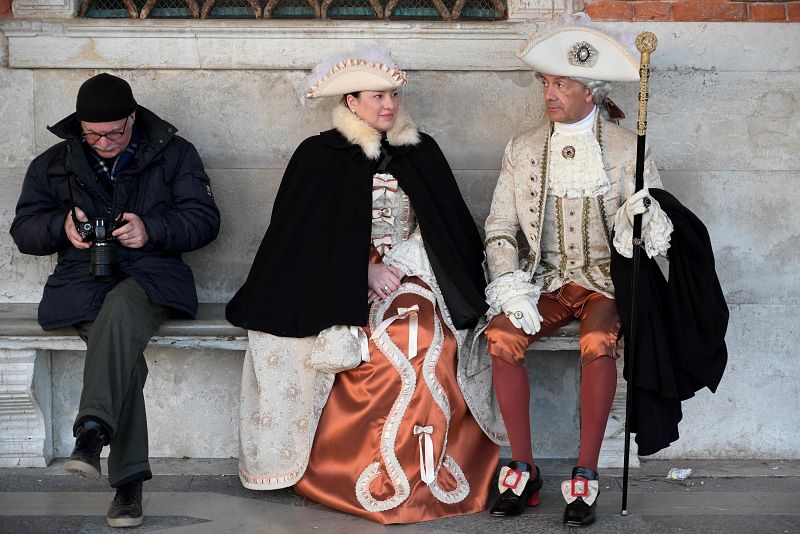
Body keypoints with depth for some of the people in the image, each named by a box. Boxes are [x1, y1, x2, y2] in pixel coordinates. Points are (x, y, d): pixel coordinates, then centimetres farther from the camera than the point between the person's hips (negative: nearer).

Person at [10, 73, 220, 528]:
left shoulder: (174, 154, 9)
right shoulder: (53, 164, 14)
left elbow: (205, 219, 3)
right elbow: (24, 230, 15)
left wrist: (152, 229, -15)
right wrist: (62, 225, -7)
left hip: (150, 275, -1)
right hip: (83, 282, 1)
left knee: (120, 308, -39)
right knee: (122, 353, -31)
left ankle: (92, 432, -50)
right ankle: (129, 480, -34)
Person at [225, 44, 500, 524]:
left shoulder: (422, 153, 12)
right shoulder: (320, 156, 3)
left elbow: (443, 231, 9)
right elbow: (307, 238, 0)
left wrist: (396, 266, -7)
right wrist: (366, 272, -11)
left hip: (411, 277, 3)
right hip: (344, 286, -3)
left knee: (428, 340, -29)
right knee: (394, 345, -31)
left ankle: (418, 471, -23)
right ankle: (380, 476, -23)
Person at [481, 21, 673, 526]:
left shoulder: (627, 149, -1)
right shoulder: (523, 149, 6)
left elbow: (657, 230, -3)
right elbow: (500, 229, 6)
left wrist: (646, 221, -28)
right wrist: (512, 290, -9)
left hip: (606, 280, -3)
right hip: (547, 280, 3)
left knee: (598, 342, -33)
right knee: (502, 334, -25)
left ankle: (586, 475, -22)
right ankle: (524, 469, -15)